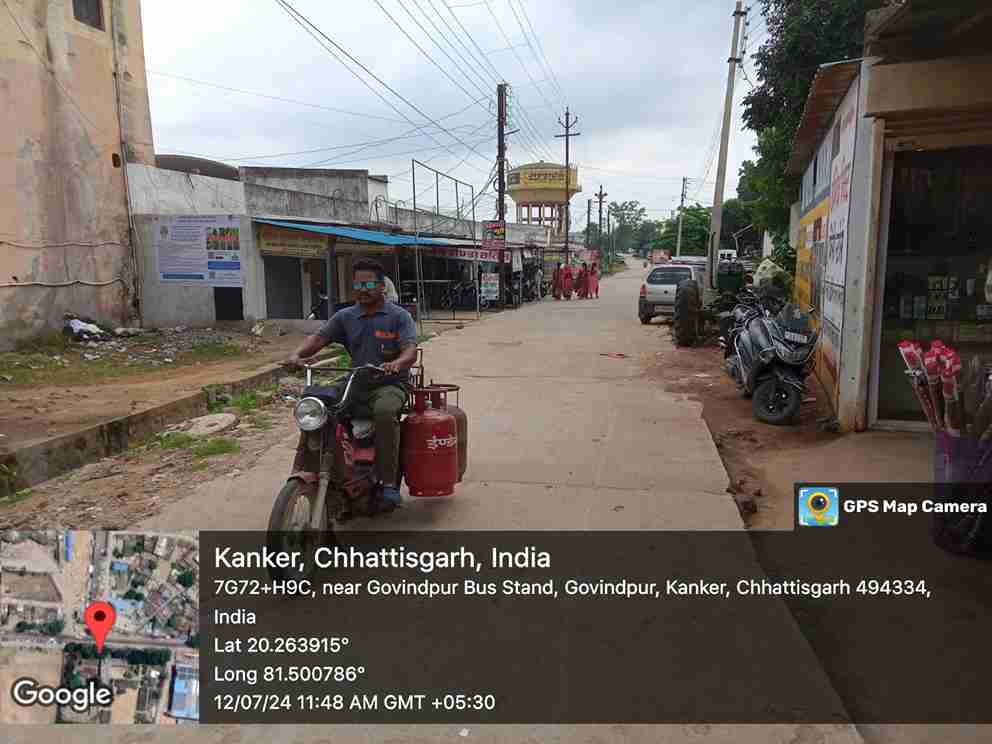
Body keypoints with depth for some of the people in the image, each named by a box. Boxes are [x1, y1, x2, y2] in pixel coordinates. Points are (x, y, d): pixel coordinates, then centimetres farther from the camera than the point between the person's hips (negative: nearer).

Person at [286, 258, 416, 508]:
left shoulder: (399, 316, -1)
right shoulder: (345, 317, 12)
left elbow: (410, 350, -14)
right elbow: (318, 338, 0)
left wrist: (397, 363, -38)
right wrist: (297, 354, -21)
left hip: (390, 384, -4)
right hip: (355, 384, 5)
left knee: (384, 412, -37)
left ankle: (389, 482, -28)